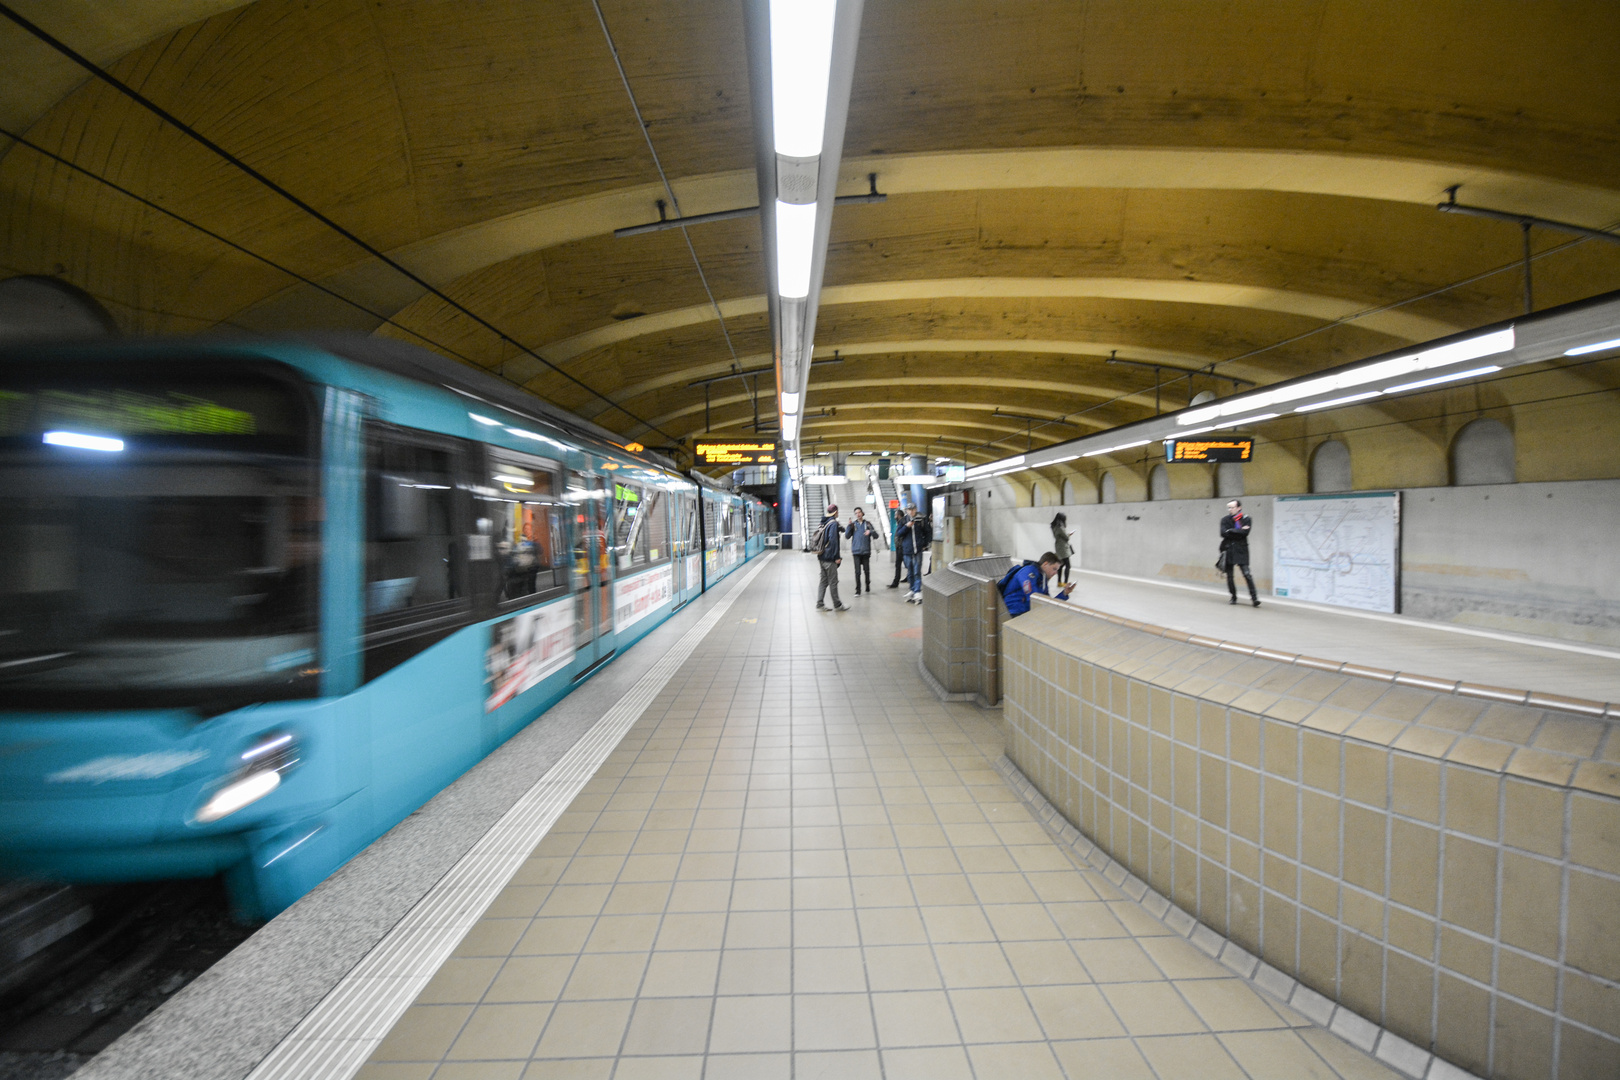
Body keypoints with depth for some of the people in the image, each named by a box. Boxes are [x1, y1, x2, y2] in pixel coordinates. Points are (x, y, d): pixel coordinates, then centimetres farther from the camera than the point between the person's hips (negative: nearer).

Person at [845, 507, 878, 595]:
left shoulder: (868, 523, 7)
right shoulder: (853, 524, 8)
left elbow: (876, 535, 3)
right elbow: (847, 536, 1)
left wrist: (870, 531, -18)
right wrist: (849, 526, -12)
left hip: (866, 551, 0)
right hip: (856, 551, 0)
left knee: (866, 570, 7)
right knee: (857, 572, -5)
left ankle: (868, 587, 25)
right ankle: (858, 590, -2)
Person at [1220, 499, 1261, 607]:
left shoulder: (1246, 519, 3)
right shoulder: (1225, 520, 9)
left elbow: (1245, 533, -13)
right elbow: (1223, 533, -7)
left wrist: (1230, 531, -8)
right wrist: (1239, 531, -9)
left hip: (1241, 550, -3)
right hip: (1228, 550, 3)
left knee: (1247, 575, -11)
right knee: (1229, 576, 6)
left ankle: (1254, 598, -7)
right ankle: (1234, 597, 19)